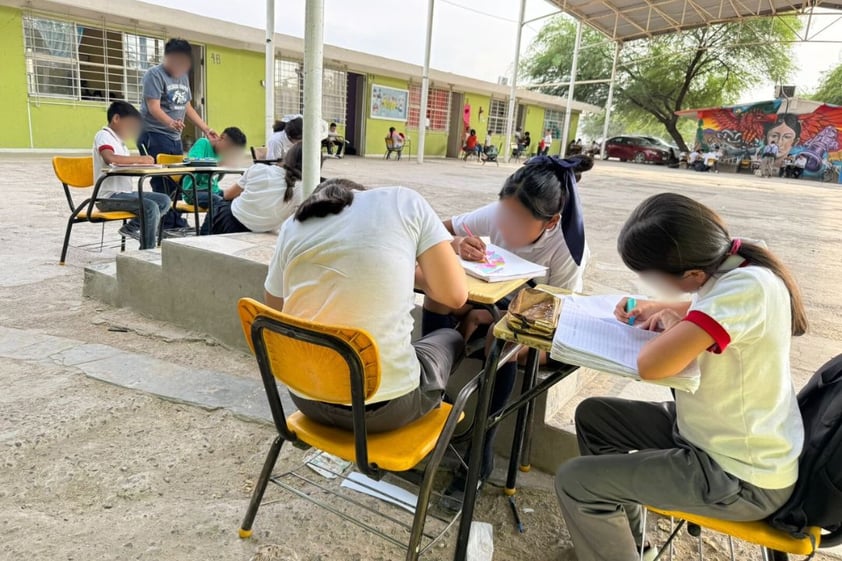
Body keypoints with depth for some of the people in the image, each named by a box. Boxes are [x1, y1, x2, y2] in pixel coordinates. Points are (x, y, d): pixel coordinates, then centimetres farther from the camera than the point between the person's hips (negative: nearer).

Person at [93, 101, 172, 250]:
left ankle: (132, 227, 2)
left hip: (126, 192, 9)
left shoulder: (118, 139, 20)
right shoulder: (103, 136, -8)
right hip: (109, 196, -9)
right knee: (150, 207, -27)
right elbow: (110, 158, -29)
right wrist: (140, 159, -23)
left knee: (164, 200, 2)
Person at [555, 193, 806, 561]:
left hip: (741, 477, -9)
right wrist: (660, 310, 1)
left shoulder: (746, 287, -32)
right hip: (712, 431, 9)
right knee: (593, 414, 16)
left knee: (575, 481, -12)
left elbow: (652, 365, -38)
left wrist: (669, 325, -17)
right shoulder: (731, 261, -5)